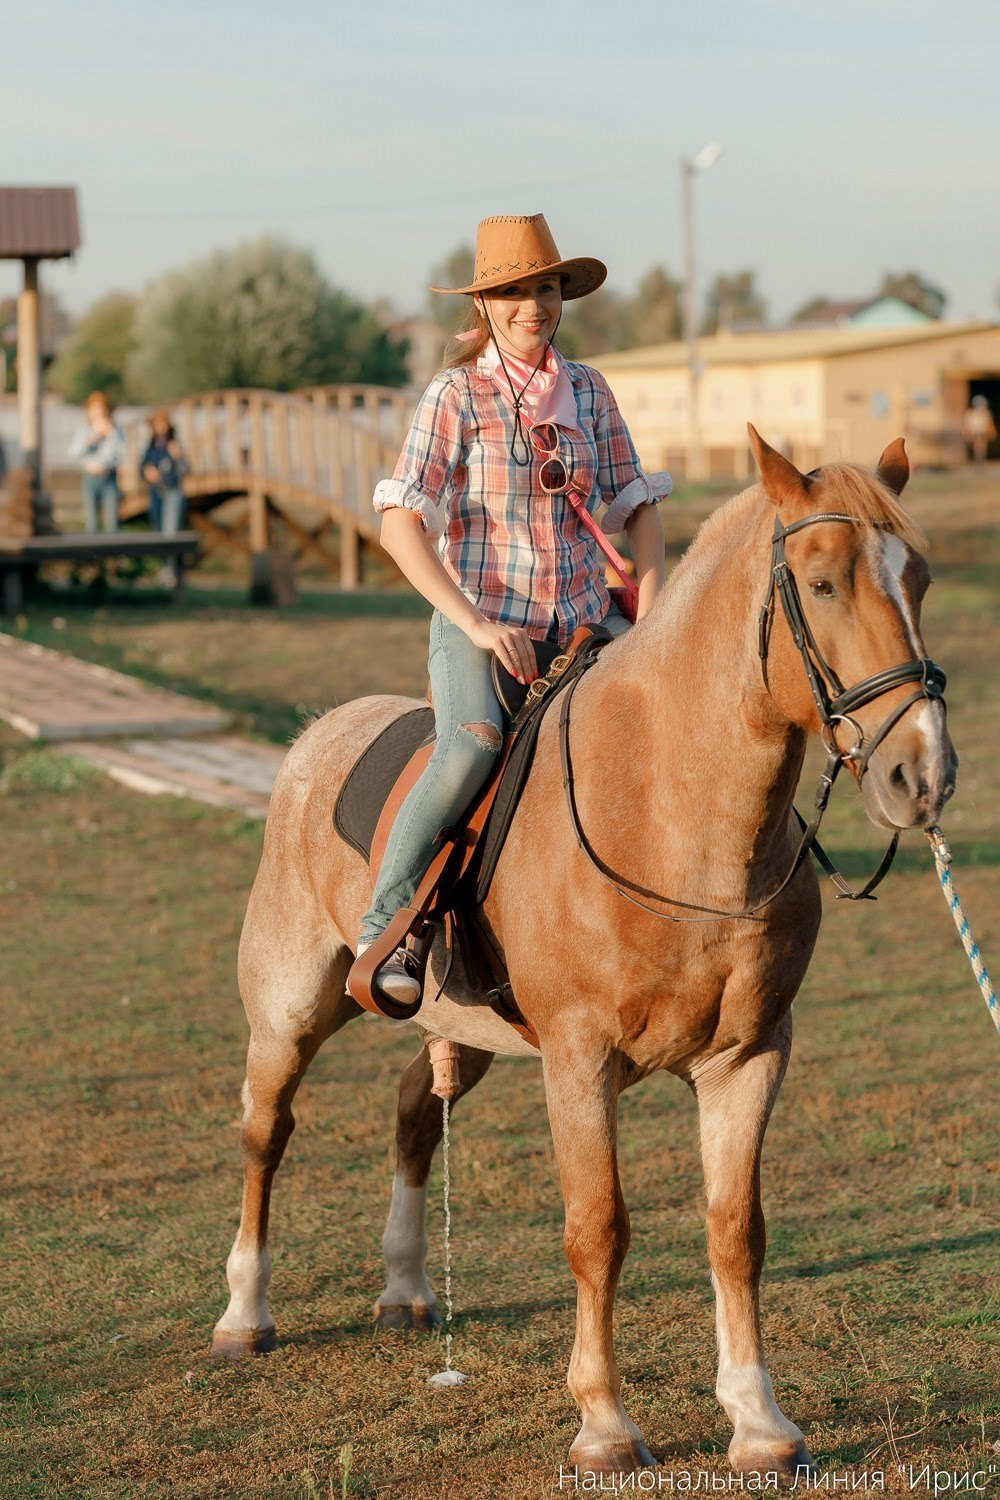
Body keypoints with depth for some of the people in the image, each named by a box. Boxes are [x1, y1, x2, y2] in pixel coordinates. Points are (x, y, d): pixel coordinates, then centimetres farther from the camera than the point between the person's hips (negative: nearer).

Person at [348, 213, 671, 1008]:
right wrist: (475, 624, -19)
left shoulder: (589, 391, 8)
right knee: (475, 745, -32)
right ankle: (386, 922, -23)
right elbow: (401, 524, -11)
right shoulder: (456, 395, -4)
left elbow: (638, 504, 14)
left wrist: (649, 613, -2)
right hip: (482, 619, -5)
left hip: (583, 617, 5)